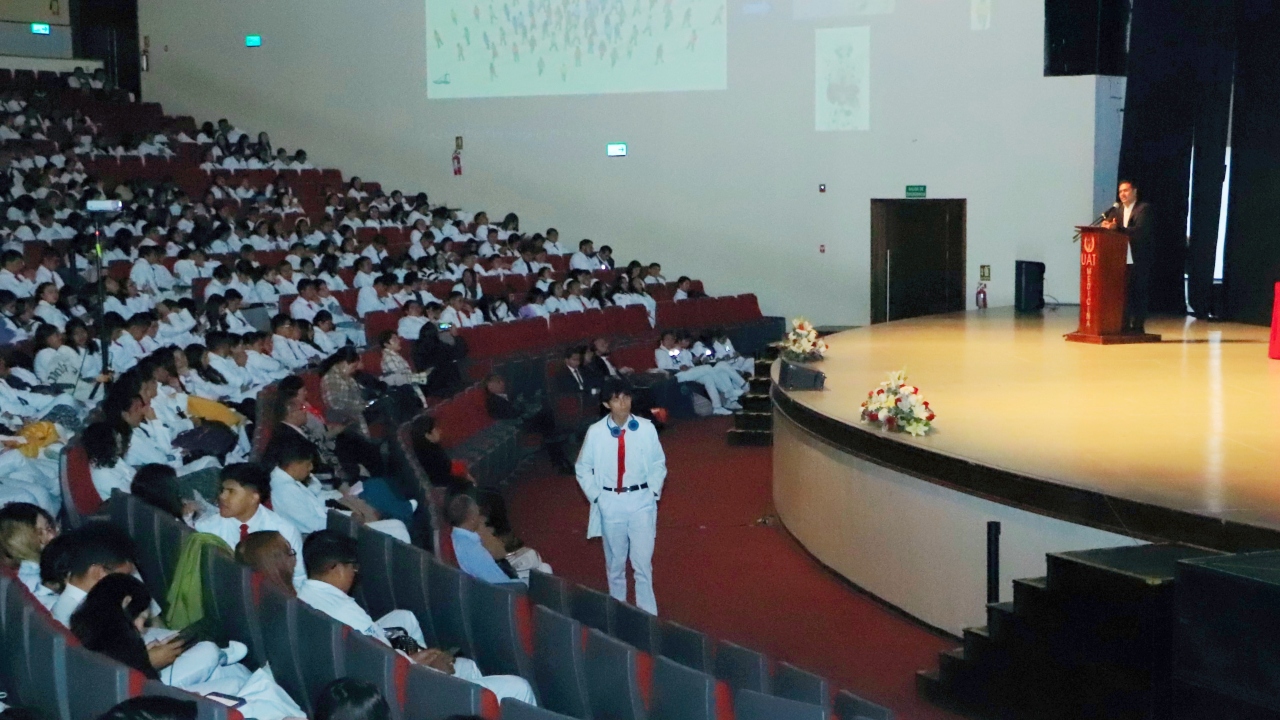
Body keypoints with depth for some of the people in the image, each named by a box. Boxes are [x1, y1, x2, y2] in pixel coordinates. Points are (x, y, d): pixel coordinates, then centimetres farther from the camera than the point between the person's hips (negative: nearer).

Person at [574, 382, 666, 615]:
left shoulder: (646, 428, -7)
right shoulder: (596, 432, -7)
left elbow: (659, 464, 6)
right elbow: (583, 468, 6)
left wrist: (653, 492, -1)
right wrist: (595, 496, 0)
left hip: (641, 501, -1)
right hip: (610, 504, 1)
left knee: (643, 562, -2)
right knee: (615, 563, 13)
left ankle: (648, 615, 7)